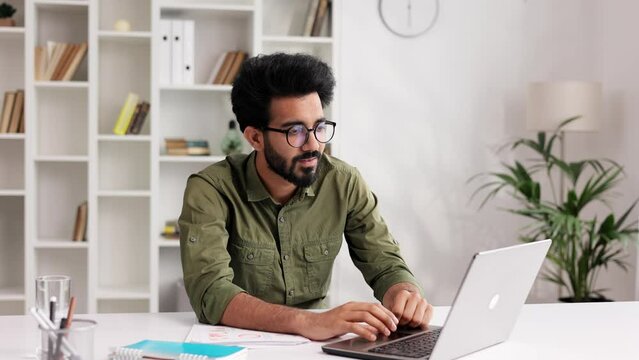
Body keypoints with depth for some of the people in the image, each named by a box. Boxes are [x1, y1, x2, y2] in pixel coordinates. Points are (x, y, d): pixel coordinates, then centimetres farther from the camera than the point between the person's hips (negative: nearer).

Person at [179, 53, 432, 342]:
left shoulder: (344, 183, -5)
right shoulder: (210, 190, -15)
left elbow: (386, 266, -2)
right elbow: (210, 293, -27)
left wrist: (406, 295, -26)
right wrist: (307, 321, -40)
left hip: (315, 343, 4)